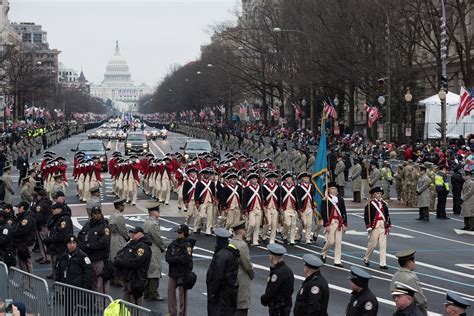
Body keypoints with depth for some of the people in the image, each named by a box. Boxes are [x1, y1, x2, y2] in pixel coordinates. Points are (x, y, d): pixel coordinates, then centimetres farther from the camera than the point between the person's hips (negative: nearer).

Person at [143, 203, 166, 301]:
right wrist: (163, 248, 1)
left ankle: (147, 293, 20)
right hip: (154, 252, -9)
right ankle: (153, 295, -3)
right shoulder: (154, 224, -19)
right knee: (154, 272, -4)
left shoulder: (146, 223, 10)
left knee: (148, 272, 14)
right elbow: (158, 239, -16)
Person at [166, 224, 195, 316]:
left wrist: (174, 259, -13)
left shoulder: (188, 244, -10)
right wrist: (178, 259, -14)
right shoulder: (174, 243, 8)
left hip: (183, 272, -6)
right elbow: (167, 256, 3)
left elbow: (186, 258, -21)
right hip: (172, 271, 6)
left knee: (183, 293, 3)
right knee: (171, 290, 9)